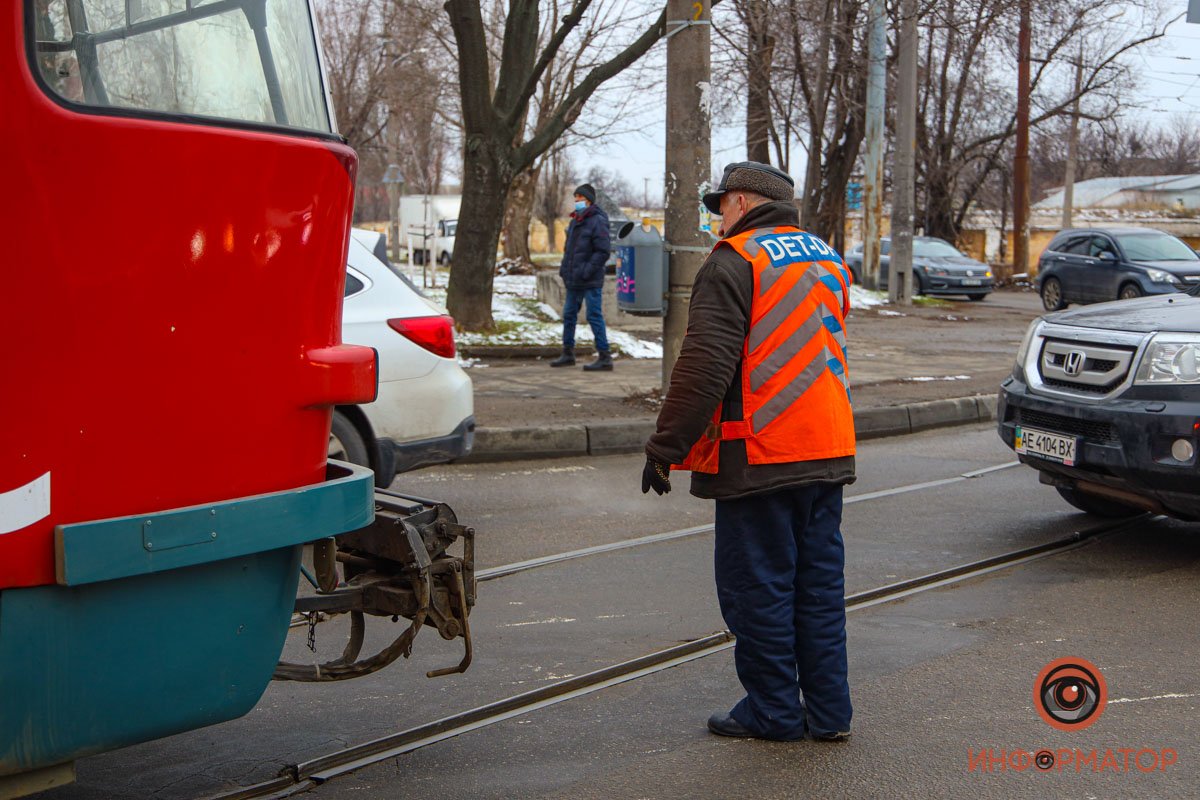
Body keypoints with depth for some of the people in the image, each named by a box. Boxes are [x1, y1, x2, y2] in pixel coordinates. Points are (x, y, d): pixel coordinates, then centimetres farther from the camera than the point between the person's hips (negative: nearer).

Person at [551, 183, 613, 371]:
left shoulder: (597, 222, -12)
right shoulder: (575, 221, 14)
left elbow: (602, 252, -17)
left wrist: (587, 271, -20)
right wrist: (564, 268, 13)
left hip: (590, 282, -9)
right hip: (573, 281, 9)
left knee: (594, 317, -7)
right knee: (568, 315, 14)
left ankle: (604, 358, -4)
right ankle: (568, 354, 25)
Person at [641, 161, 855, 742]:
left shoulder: (735, 262, -11)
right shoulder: (828, 261, 16)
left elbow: (704, 365, -18)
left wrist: (666, 447, -13)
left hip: (759, 455, -8)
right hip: (828, 453, 8)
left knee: (757, 586, 3)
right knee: (820, 582, 13)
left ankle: (774, 712, 10)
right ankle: (828, 711, 18)